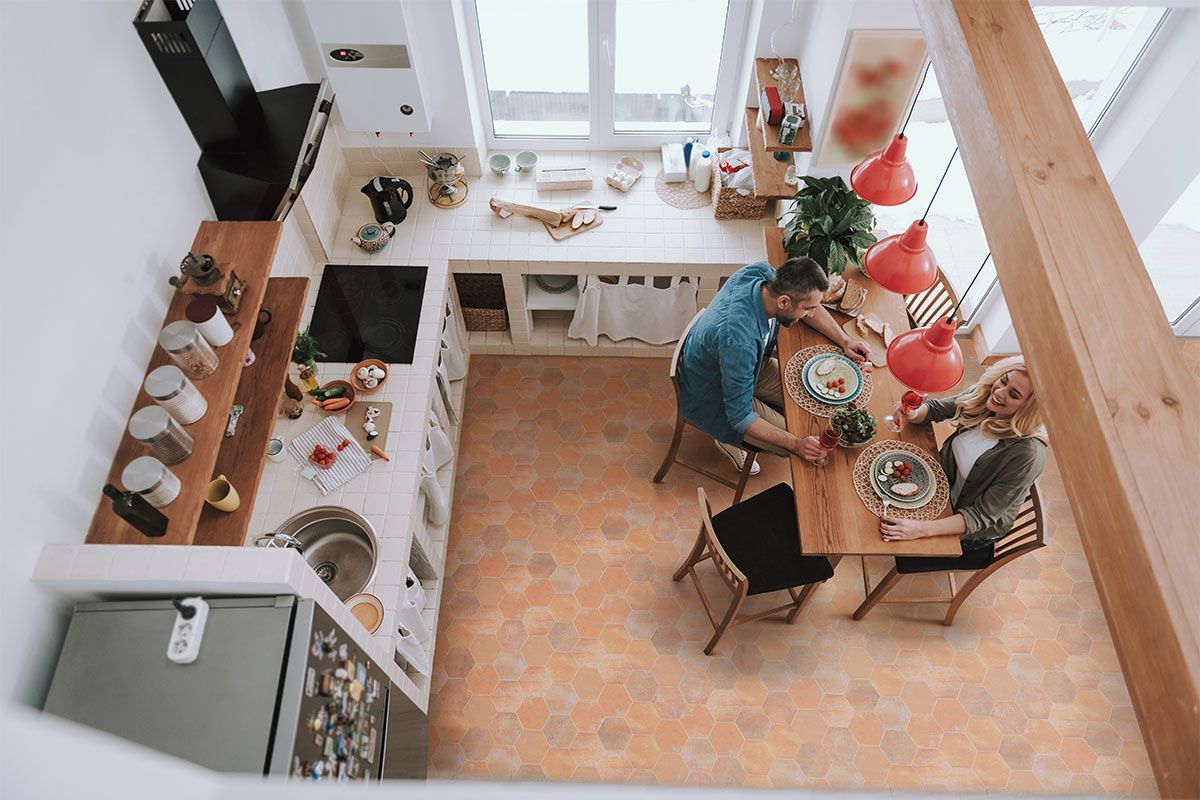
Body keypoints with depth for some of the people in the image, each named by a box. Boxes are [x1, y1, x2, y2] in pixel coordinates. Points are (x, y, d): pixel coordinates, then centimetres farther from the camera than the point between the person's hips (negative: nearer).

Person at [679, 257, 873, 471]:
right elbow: (740, 417, -32)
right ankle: (728, 440, 17)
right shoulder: (739, 341, -44)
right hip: (711, 397, -8)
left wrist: (845, 341, -8)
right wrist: (796, 444, -33)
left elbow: (811, 307, 1)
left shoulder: (761, 271, -22)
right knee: (790, 443, -7)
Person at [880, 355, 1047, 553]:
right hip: (947, 490, 5)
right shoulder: (983, 394, -19)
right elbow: (934, 409, -3)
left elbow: (981, 516, -30)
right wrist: (914, 413, -27)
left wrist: (923, 529, -41)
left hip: (973, 532, -5)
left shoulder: (1027, 455, -36)